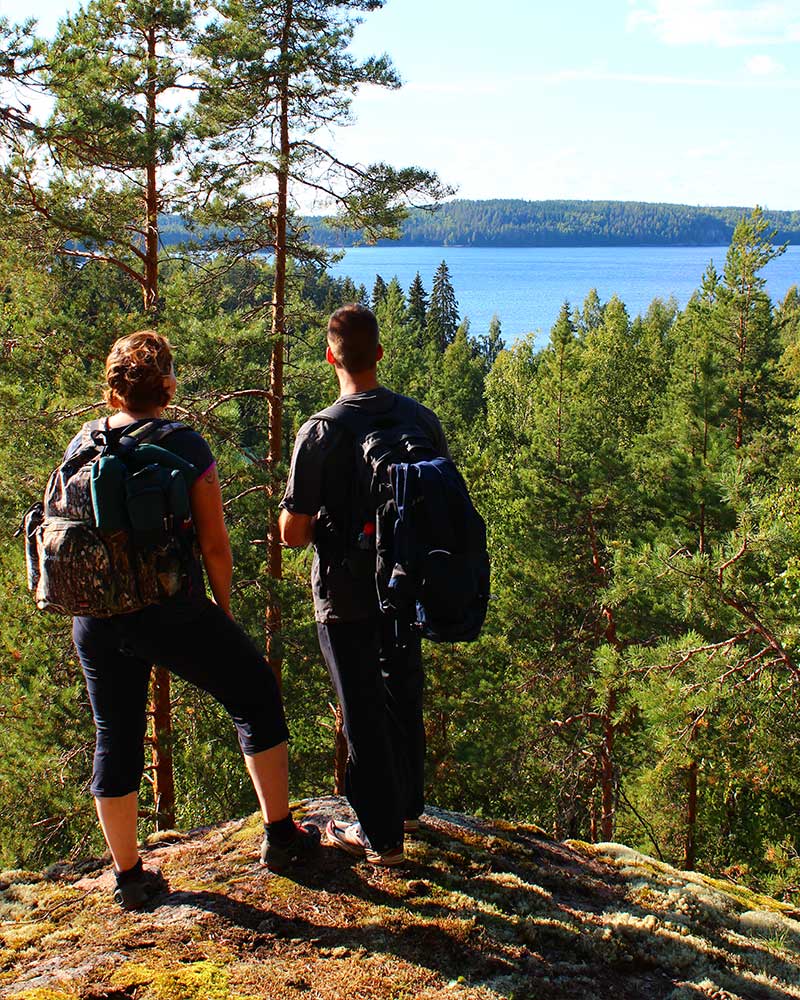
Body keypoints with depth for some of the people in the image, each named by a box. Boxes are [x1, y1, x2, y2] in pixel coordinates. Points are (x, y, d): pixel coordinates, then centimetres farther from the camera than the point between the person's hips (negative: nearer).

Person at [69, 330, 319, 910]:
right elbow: (215, 545, -8)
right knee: (256, 696, 14)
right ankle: (280, 834, 19)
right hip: (171, 611, -5)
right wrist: (223, 609, 6)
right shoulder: (185, 446, -9)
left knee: (116, 738, 15)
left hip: (94, 617, 5)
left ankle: (129, 877, 25)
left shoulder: (82, 445, 4)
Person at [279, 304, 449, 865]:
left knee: (363, 710, 8)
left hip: (346, 594, -5)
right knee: (405, 696, 22)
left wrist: (324, 526, 3)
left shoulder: (319, 433, -19)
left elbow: (292, 533, -17)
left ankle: (380, 835, 18)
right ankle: (408, 804, 40)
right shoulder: (423, 420, -6)